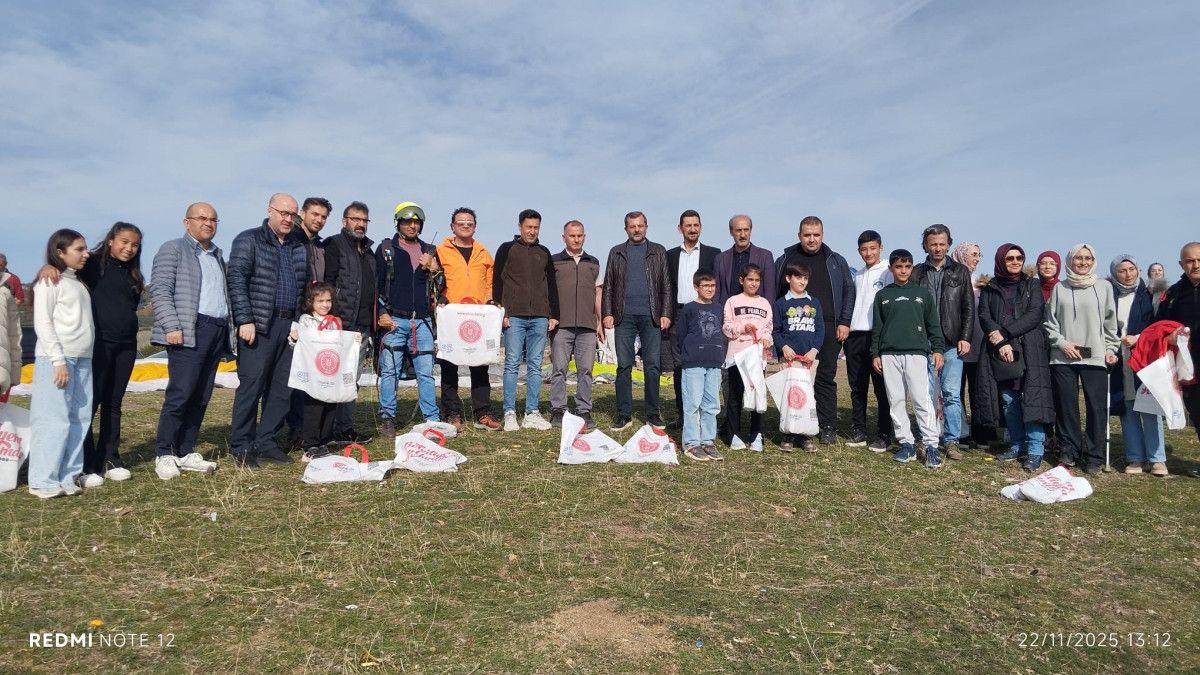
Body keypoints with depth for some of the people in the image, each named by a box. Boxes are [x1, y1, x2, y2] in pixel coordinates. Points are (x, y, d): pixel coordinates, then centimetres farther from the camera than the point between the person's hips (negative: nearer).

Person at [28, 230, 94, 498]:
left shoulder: (78, 282, 19)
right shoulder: (50, 281, -3)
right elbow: (42, 323, -10)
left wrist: (85, 357, 13)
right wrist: (58, 360, -16)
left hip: (82, 359, 7)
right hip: (56, 359, -7)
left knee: (79, 419, 4)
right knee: (55, 420, -6)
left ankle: (67, 477, 9)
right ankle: (43, 481, 0)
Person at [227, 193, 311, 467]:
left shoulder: (299, 246, 18)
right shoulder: (249, 240, 1)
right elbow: (236, 280, -8)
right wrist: (245, 320, -15)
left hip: (290, 326, 6)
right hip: (259, 325, -6)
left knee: (282, 388, 7)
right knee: (251, 385, -4)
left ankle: (265, 441, 17)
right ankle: (240, 447, 6)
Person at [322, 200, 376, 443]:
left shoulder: (368, 251, 21)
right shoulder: (334, 245, -2)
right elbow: (328, 284, -11)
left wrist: (373, 322, 20)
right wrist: (335, 320, -18)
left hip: (363, 327, 8)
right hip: (343, 326, -8)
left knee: (351, 379, 11)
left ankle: (346, 427, 17)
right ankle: (342, 429, -1)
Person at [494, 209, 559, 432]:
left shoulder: (544, 253, 17)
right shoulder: (507, 249, 6)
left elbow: (552, 285, 18)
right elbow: (497, 283, 1)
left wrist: (554, 315, 10)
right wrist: (501, 312, -8)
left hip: (540, 318, 4)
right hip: (514, 317, -3)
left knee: (535, 366, 4)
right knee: (512, 364, -3)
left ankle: (532, 413, 8)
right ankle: (510, 413, 1)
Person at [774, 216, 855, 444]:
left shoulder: (836, 261, 11)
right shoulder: (785, 260, 10)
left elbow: (849, 291, 11)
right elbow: (773, 293, 10)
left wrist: (844, 322, 2)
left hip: (827, 331, 0)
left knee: (826, 378, 1)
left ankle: (828, 427, 8)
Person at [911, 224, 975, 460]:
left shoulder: (960, 272, 10)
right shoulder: (916, 273, 8)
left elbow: (968, 308, 8)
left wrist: (965, 338, -1)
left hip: (952, 342, 0)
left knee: (952, 393, -2)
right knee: (926, 393, 3)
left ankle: (951, 441, 6)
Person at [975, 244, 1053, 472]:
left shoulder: (1032, 285, 10)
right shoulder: (989, 289, 14)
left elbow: (1034, 315, -3)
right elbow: (984, 316, 1)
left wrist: (1004, 333, -13)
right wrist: (1000, 342, -14)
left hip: (1028, 349, -2)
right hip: (998, 350, 2)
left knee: (1031, 398, -9)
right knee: (1008, 401, 3)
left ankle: (1035, 450, -6)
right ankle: (1017, 446, 13)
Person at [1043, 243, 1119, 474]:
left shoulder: (1104, 288, 7)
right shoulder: (1059, 288, 7)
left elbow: (1110, 323, 9)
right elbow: (1050, 321, 8)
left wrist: (1111, 349, 3)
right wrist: (1062, 343, -4)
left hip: (1095, 357, 0)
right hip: (1063, 357, 0)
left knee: (1096, 406, -2)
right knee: (1067, 405, 2)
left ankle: (1094, 455, 6)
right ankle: (1069, 450, 13)